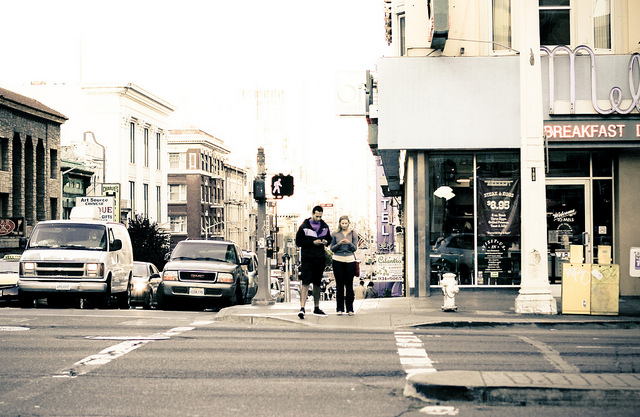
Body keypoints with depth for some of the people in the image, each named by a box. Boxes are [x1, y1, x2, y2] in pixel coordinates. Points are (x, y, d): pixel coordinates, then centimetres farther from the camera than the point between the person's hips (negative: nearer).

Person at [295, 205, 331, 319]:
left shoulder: (325, 226, 10)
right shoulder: (304, 227, -4)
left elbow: (329, 239, 21)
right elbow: (298, 242, -7)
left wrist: (326, 242, -3)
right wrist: (313, 242, -16)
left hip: (320, 259, 5)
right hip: (307, 258, -5)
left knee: (317, 284, 13)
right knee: (305, 283, -14)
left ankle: (316, 308, 23)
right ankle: (302, 308, -20)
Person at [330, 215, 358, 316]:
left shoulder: (353, 234, 6)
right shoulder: (335, 234, 6)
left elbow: (355, 248, 3)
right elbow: (332, 248, 6)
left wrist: (349, 243, -17)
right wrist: (339, 244, -12)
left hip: (350, 260, 0)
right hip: (338, 260, 0)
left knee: (349, 284, 0)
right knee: (339, 284, 2)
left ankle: (350, 308, 6)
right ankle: (339, 308, 8)